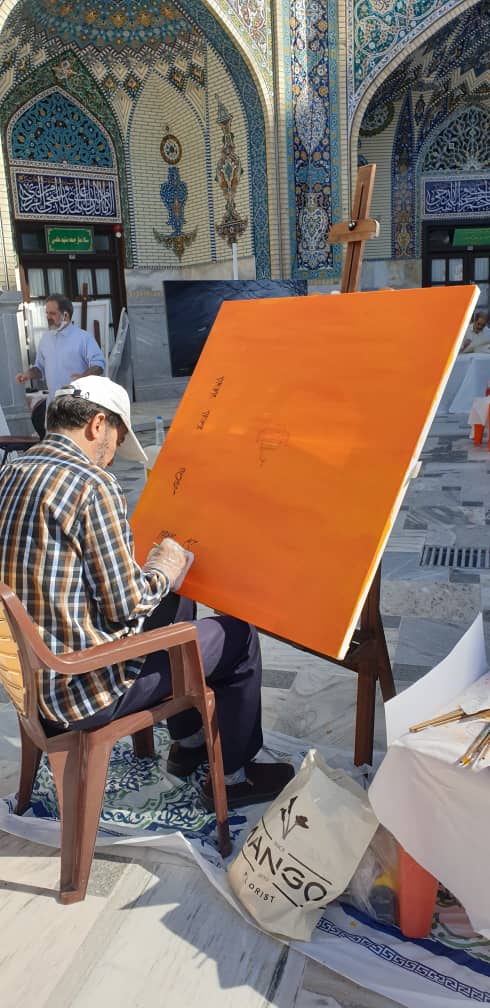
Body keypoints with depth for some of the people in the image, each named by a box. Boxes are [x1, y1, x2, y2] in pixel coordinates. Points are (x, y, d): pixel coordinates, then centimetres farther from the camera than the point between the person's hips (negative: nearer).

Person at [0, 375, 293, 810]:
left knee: (176, 602, 27)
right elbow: (126, 606, -22)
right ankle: (232, 777, 23)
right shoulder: (92, 484, -22)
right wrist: (164, 569, -2)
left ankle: (188, 741, 40)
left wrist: (143, 566, 13)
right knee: (239, 635, 6)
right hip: (82, 691, -9)